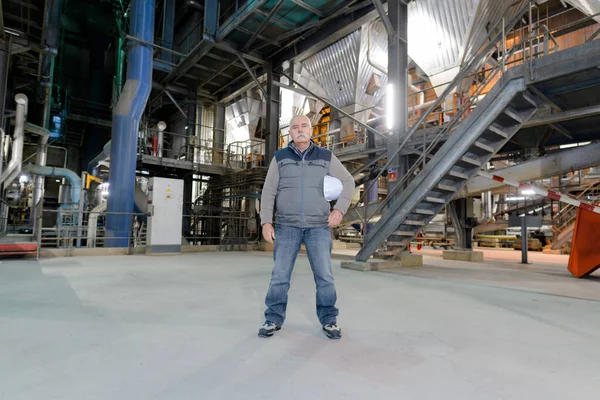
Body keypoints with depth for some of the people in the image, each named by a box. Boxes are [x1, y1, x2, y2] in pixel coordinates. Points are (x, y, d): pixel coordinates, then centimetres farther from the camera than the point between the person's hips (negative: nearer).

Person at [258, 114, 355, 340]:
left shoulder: (326, 157, 4)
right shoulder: (280, 158, 4)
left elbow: (348, 183, 7)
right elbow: (268, 192, 1)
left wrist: (339, 210, -8)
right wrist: (266, 222, -9)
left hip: (318, 226, 0)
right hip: (287, 225, 0)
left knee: (324, 276, -2)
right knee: (280, 275, -1)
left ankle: (329, 320, 14)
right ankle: (273, 320, 14)